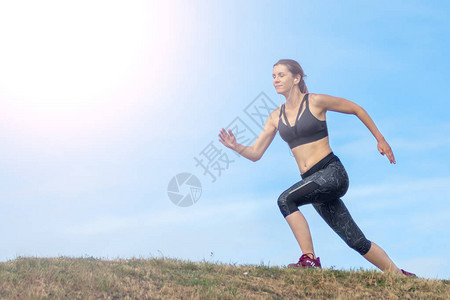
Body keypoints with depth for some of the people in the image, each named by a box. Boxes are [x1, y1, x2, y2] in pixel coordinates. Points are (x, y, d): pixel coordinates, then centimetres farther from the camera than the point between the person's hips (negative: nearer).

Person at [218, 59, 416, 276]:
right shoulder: (276, 117, 10)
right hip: (312, 180, 6)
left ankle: (309, 259, -18)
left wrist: (380, 139, 9)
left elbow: (357, 109, 7)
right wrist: (236, 147, -11)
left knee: (286, 199, -26)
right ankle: (399, 275, 21)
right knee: (356, 241, 7)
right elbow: (255, 154, 9)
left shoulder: (316, 102, -4)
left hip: (332, 172, -6)